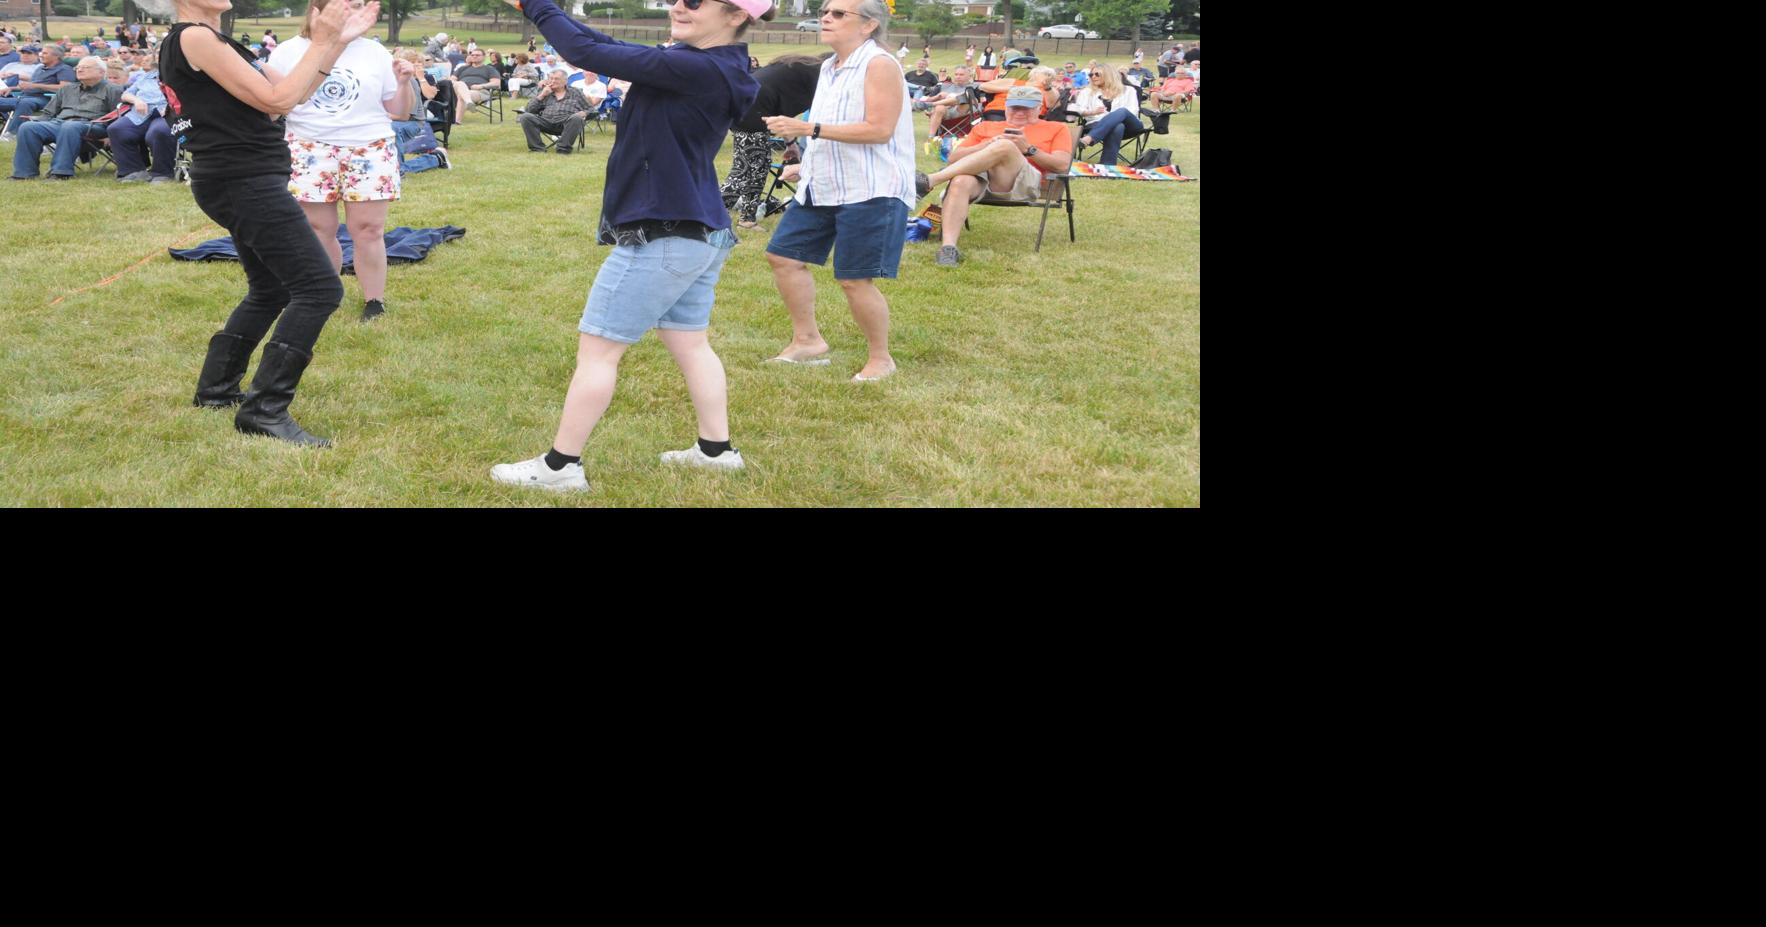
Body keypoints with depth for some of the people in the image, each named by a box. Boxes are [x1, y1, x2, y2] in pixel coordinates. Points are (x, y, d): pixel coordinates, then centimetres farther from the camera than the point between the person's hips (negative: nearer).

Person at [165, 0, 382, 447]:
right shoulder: (195, 38, -14)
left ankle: (215, 388, 32)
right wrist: (321, 43, -9)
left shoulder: (205, 40, 17)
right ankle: (265, 410, -13)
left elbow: (291, 97, 13)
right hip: (246, 183, -11)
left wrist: (337, 42, 6)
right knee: (319, 288, -13)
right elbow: (276, 100, -17)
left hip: (239, 183, 11)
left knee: (271, 289, 23)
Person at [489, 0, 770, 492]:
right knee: (689, 344, 19)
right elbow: (613, 47, 8)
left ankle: (560, 466, 10)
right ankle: (716, 449, 28)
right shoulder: (712, 65, 6)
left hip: (662, 236, -10)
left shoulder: (700, 70, -24)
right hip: (699, 233, 10)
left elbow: (591, 53, -22)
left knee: (597, 349, 1)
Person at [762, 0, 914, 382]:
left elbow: (879, 129, -23)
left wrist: (809, 128, -25)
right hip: (822, 187, 9)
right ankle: (807, 340, 22)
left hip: (869, 191, -9)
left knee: (854, 279, -7)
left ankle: (881, 359, 11)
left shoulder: (879, 65, -13)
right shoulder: (829, 68, 15)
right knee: (783, 255, 9)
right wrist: (792, 127, 12)